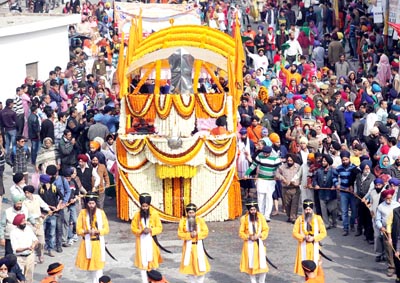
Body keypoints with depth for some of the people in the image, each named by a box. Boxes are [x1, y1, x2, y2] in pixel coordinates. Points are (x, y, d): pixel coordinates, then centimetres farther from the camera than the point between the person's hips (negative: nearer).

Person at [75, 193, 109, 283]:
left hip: (98, 243, -1)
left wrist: (97, 231, -20)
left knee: (98, 265, -4)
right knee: (89, 265, 9)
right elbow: (78, 230, -1)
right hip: (87, 243, 1)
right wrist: (86, 231, -21)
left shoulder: (100, 212, -4)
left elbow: (106, 229, -2)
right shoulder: (83, 213, -2)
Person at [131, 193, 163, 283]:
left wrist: (151, 230, -18)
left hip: (151, 241, -1)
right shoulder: (137, 215, -2)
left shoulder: (154, 213, -5)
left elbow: (159, 228, 0)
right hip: (141, 241, 1)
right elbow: (133, 228, 4)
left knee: (152, 261, 1)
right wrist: (141, 231, -14)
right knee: (142, 263, 1)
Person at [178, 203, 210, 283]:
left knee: (201, 267, -3)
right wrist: (189, 235, -20)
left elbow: (205, 232, -3)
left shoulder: (200, 220, -1)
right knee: (189, 267, 7)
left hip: (198, 246, 0)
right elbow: (180, 234, -6)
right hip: (188, 246, 0)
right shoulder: (183, 221, -2)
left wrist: (197, 234, -19)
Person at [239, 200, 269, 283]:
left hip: (259, 243, 0)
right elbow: (241, 232, 0)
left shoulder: (261, 217, -2)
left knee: (262, 264, -5)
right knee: (251, 264, 5)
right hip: (249, 244, 0)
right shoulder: (244, 218, -6)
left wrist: (259, 235, -12)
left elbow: (266, 229, 4)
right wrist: (248, 237, -15)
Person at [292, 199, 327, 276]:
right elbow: (294, 233, -1)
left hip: (314, 247, 0)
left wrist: (314, 238, -16)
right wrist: (304, 237, -18)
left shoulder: (318, 218, -2)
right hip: (303, 247, 0)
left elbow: (323, 233, -1)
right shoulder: (300, 219, -2)